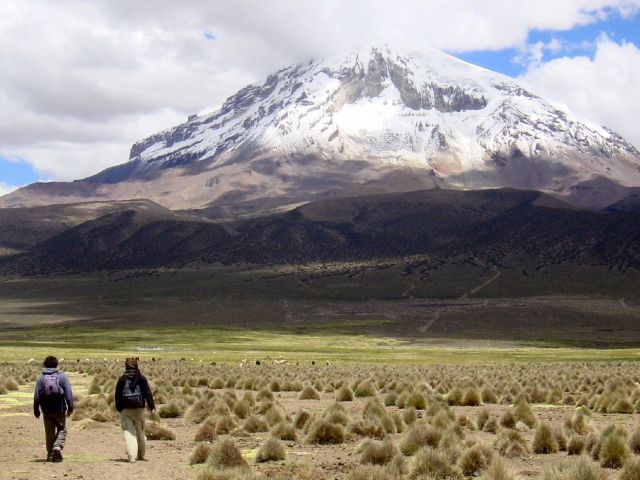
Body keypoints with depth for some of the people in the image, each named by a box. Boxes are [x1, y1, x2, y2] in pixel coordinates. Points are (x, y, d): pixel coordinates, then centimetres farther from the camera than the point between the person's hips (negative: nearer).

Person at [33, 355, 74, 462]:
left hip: (47, 410, 2)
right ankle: (57, 447, -15)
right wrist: (70, 407, 0)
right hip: (60, 409, -2)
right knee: (62, 430, 9)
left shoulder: (41, 378, 2)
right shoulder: (62, 376, -2)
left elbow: (36, 396, 1)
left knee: (49, 433, 12)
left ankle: (50, 455, 14)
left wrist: (36, 410, 7)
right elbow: (68, 393, -6)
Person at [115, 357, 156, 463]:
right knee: (140, 432, 16)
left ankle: (132, 456, -17)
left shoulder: (122, 379, -1)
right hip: (139, 409, 1)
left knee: (128, 432, -4)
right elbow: (148, 394, -4)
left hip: (125, 410, -1)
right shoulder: (142, 378, -1)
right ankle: (141, 455, 25)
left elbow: (118, 396, 2)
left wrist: (119, 409, 12)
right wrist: (152, 407, -3)